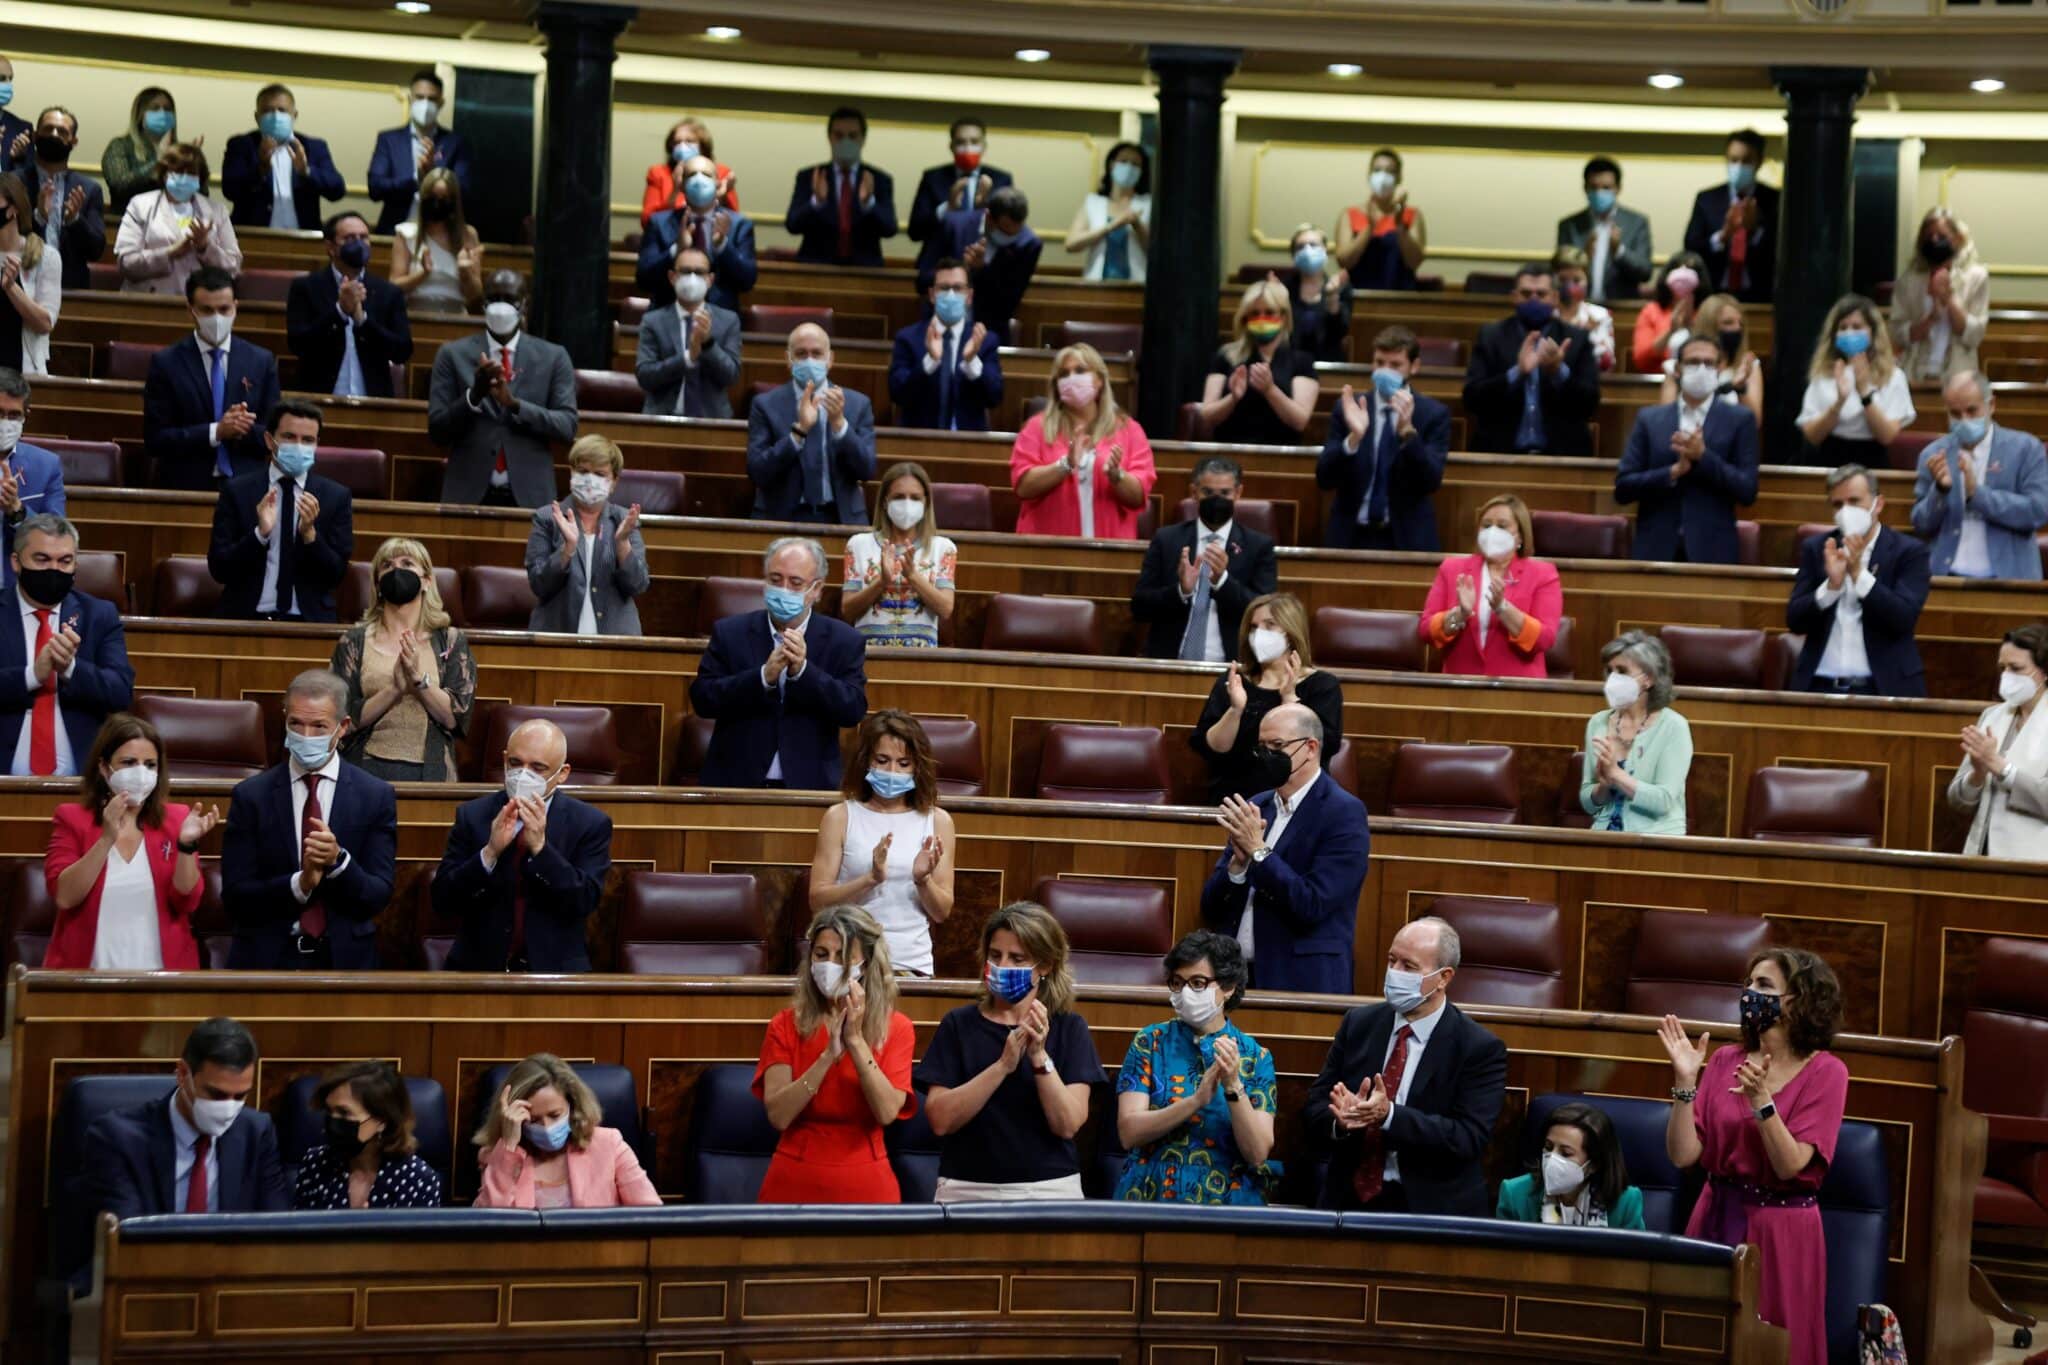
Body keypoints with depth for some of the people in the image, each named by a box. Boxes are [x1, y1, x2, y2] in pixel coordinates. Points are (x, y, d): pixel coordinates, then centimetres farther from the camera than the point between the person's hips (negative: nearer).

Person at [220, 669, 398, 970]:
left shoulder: (377, 796, 2)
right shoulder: (250, 796, 2)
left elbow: (378, 897, -1)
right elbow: (234, 897, -2)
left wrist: (339, 859, -18)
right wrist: (300, 884, -17)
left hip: (345, 958, -1)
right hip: (265, 959, 1)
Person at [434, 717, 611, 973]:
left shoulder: (591, 824, 1)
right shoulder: (472, 815, 4)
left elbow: (585, 903, -9)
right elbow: (443, 903, -3)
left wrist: (540, 847, -18)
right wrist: (490, 852, -17)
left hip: (556, 969, -1)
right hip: (479, 965, 1)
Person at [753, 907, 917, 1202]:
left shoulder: (895, 1028, -1)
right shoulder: (785, 1026, -1)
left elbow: (887, 1112, -14)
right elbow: (778, 1116, -13)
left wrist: (855, 1040, -19)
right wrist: (829, 1054, -21)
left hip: (865, 1184, 0)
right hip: (794, 1182, 0)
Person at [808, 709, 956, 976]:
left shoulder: (937, 821, 9)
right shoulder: (840, 817, 5)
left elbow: (941, 913, 10)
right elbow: (818, 901, -1)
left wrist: (923, 881, -10)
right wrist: (870, 879, -15)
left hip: (912, 964, 1)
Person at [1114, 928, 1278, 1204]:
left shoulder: (1255, 1056, 6)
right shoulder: (1149, 1042, 7)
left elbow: (1258, 1153, -3)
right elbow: (1128, 1132, -4)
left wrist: (1234, 1087, -16)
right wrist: (1196, 1101, -16)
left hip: (1228, 1203, 0)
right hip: (1149, 1196, 0)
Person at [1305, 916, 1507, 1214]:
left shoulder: (1480, 1049, -3)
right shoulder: (1359, 1023, 9)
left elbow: (1468, 1138, -12)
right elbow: (1315, 1109, 7)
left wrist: (1388, 1115, -23)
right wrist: (1342, 1120, -16)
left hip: (1432, 1211, -3)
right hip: (1350, 1200, 3)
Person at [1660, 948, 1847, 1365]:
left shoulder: (1825, 1072, -8)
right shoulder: (1726, 1061, 2)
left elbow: (1790, 1165, -16)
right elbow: (1683, 1155, -4)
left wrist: (1761, 1100, -27)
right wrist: (1685, 1081, -14)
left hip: (1781, 1229, -4)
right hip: (1716, 1219, 4)